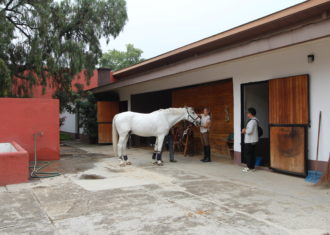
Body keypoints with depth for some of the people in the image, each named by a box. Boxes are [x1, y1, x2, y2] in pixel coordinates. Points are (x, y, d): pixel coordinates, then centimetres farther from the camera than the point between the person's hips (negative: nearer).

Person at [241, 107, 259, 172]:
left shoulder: (252, 121, -18)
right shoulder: (254, 120, 15)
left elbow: (249, 131, -25)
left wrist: (244, 130, -6)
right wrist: (245, 130, 9)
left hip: (250, 141, -10)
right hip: (252, 140, 10)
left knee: (248, 154, -3)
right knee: (252, 154, 12)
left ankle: (249, 167, 1)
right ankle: (252, 167, 17)